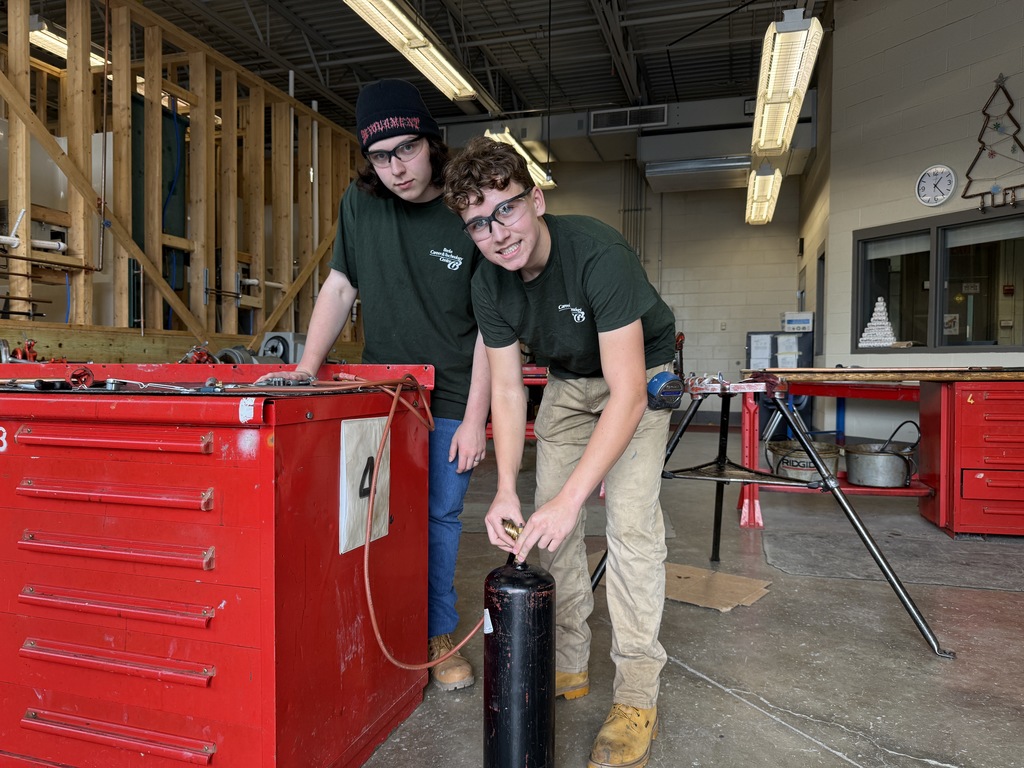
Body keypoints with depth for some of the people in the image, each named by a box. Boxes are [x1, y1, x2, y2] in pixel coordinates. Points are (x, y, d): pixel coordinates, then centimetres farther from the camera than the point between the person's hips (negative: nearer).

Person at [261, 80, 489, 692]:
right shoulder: (362, 203, -1)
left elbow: (491, 328, -10)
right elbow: (341, 287, 5)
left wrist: (474, 419, -14)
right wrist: (308, 367, -6)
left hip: (452, 398, -2)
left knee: (440, 516, 6)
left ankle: (438, 635, 25)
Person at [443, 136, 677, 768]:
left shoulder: (599, 254, -35)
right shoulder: (489, 286, -16)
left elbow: (628, 394, -38)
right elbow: (508, 389, -14)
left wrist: (570, 497, -43)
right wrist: (507, 491, -27)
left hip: (641, 376, -5)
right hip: (568, 380, 6)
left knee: (631, 520, -17)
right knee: (546, 519, 1)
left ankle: (637, 697, -4)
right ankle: (568, 666, 17)